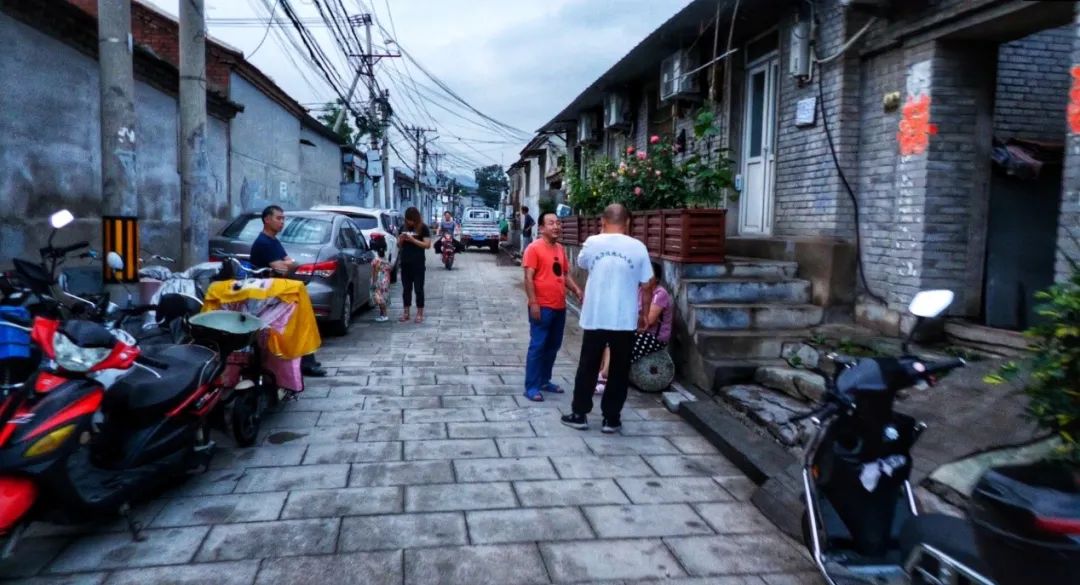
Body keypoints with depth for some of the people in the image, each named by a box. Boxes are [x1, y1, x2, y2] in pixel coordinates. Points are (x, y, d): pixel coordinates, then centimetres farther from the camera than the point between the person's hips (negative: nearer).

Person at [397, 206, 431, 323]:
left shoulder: (423, 228, -4)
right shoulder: (404, 228, 11)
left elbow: (427, 245, -11)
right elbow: (399, 245, 16)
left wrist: (413, 240, -19)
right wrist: (401, 240, -7)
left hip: (418, 263, -5)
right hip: (405, 262, 5)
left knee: (418, 289, 0)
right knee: (406, 288, 9)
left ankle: (420, 313, 6)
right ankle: (406, 312, 16)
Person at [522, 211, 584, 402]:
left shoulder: (560, 249, 12)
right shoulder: (534, 248, -10)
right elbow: (528, 278, -14)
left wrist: (577, 290, 4)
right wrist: (533, 303, -19)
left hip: (559, 307, 7)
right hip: (542, 307, -7)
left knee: (553, 346, 15)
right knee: (538, 346, -3)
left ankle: (545, 380, 28)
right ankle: (531, 387, 3)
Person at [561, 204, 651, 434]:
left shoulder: (592, 243, -4)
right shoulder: (638, 247, -5)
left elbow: (581, 263, 18)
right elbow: (646, 284, 0)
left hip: (595, 317, 1)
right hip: (625, 320, 0)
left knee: (588, 367, 12)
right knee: (619, 370, 10)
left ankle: (579, 415, 18)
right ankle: (611, 418, 15)